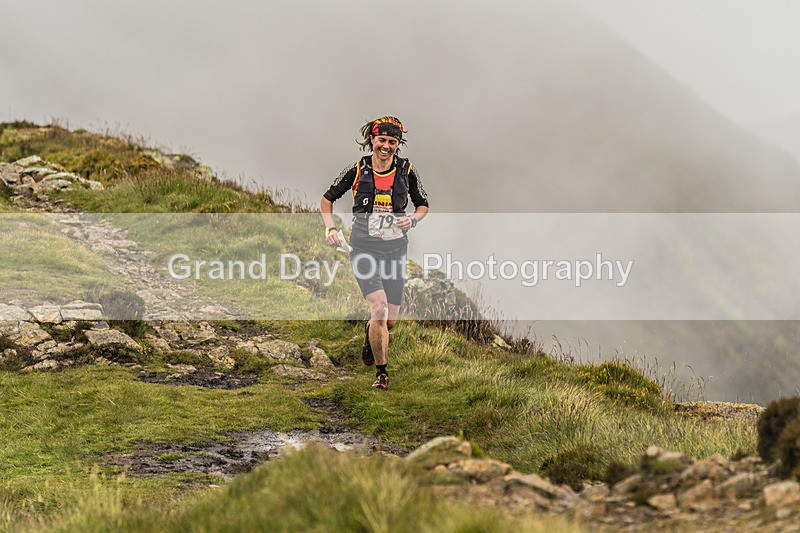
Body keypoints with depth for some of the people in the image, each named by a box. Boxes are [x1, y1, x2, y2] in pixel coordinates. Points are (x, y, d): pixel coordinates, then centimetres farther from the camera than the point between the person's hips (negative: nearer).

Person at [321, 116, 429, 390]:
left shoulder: (406, 170, -2)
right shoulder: (357, 170, -6)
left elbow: (423, 205, 11)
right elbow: (327, 200, 7)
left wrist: (412, 219, -10)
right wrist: (331, 228, -7)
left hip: (395, 250, 3)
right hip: (364, 249, -3)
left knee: (390, 319, 7)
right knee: (379, 308, -20)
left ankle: (369, 331, 45)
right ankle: (381, 372, -7)